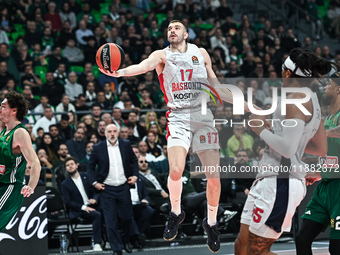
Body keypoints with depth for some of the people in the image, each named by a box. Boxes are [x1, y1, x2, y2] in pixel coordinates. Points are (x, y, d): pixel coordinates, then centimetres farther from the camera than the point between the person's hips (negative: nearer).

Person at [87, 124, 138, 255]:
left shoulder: (126, 145, 3)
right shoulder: (98, 148, -2)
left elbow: (134, 161, 16)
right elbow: (90, 166, 6)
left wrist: (135, 175, 3)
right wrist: (94, 182, -4)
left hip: (123, 187, 2)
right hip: (106, 189, -2)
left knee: (127, 217, 9)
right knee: (111, 221, -3)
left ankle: (125, 240, 35)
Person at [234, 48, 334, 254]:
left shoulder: (297, 98, -14)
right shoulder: (312, 101, 16)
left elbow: (287, 149, -22)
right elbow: (321, 149, 24)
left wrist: (261, 130, -8)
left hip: (281, 182, -10)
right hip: (271, 179, 10)